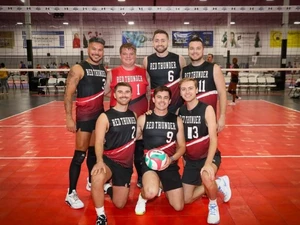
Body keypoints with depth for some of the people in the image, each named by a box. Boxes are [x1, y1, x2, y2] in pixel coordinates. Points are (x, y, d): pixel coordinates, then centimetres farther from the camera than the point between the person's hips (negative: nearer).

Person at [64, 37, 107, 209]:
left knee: (94, 151, 16)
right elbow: (68, 94, -11)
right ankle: (71, 193, 4)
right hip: (84, 116, -6)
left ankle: (92, 182, 32)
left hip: (100, 115, 6)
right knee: (80, 155, -6)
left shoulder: (104, 70, 9)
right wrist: (69, 118, -18)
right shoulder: (78, 69, -8)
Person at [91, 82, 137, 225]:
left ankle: (110, 189, 44)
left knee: (119, 204, 8)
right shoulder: (105, 117, -9)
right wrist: (100, 161, -32)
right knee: (97, 178, -40)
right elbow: (99, 142, -16)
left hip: (126, 164, 5)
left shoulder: (134, 115, 7)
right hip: (109, 160, -4)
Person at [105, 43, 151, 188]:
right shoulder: (112, 73, 1)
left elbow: (149, 93, 14)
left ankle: (141, 178, 28)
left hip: (140, 117, 1)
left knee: (140, 149, 11)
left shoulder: (144, 73, 5)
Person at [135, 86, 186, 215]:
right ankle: (143, 197, 6)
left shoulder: (177, 120, 4)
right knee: (151, 193, -35)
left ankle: (162, 186, 35)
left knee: (179, 207, 4)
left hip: (170, 164, 3)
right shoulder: (143, 119, -1)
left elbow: (182, 146, 5)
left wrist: (171, 159, -13)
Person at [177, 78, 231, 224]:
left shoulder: (207, 109, -14)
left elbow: (213, 139, -21)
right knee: (186, 200, 7)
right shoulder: (179, 111, -1)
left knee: (206, 176, -40)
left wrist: (208, 163, -32)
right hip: (190, 159, 5)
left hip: (208, 156, -5)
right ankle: (218, 184, 29)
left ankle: (213, 206, -6)